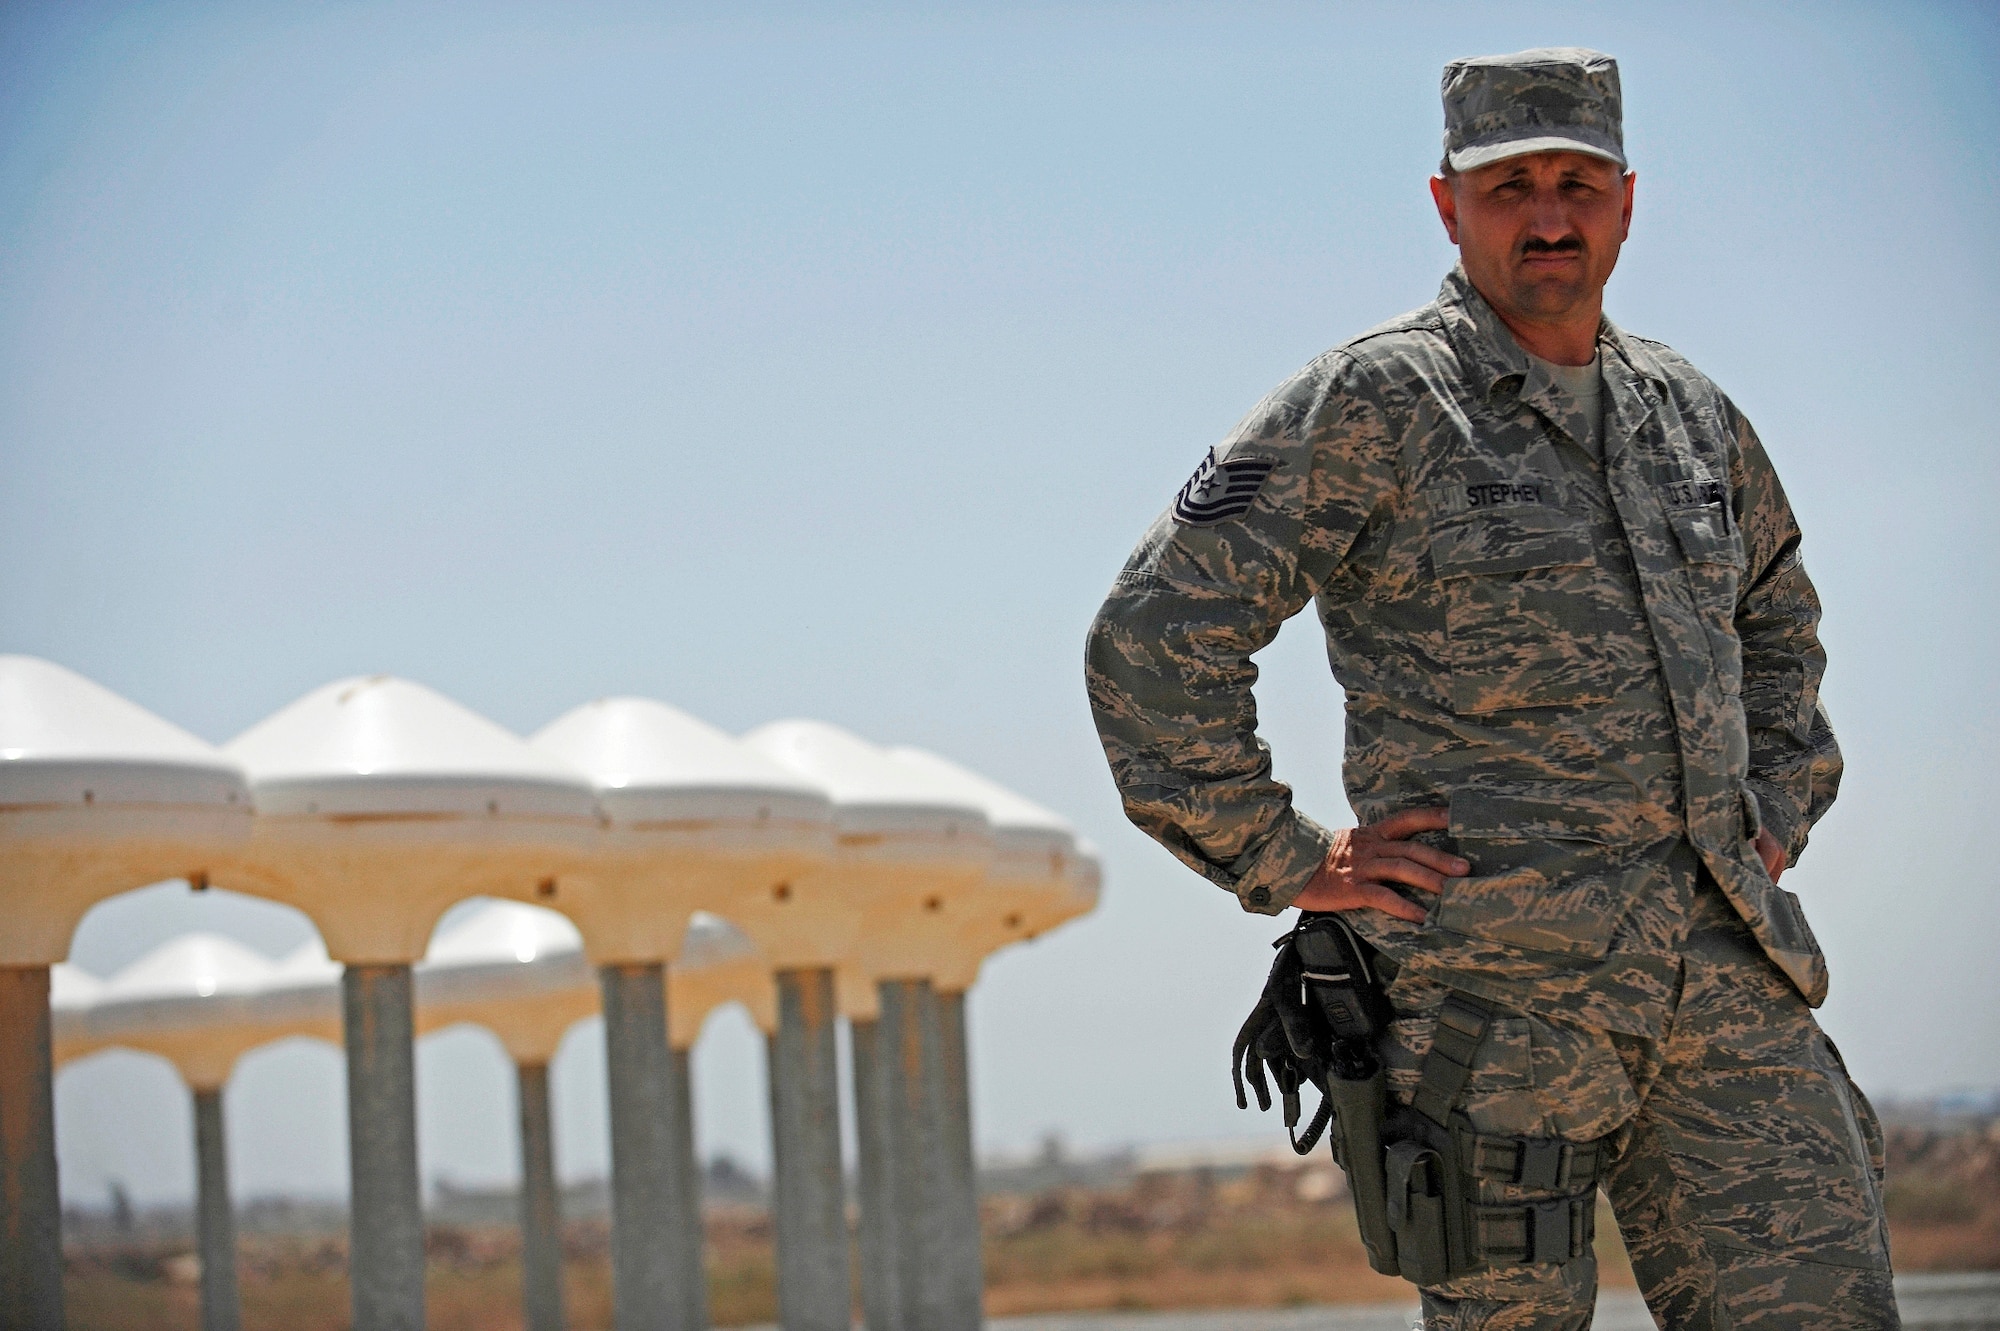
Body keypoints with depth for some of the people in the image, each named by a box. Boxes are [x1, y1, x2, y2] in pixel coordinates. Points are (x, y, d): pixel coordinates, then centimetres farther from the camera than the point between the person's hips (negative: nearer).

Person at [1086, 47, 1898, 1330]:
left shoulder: (1690, 414, 17)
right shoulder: (1373, 406, -3)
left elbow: (1778, 622, 36)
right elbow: (1154, 635, -7)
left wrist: (1774, 813, 22)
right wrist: (1284, 860, -7)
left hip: (1726, 972, 5)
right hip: (1499, 981, -5)